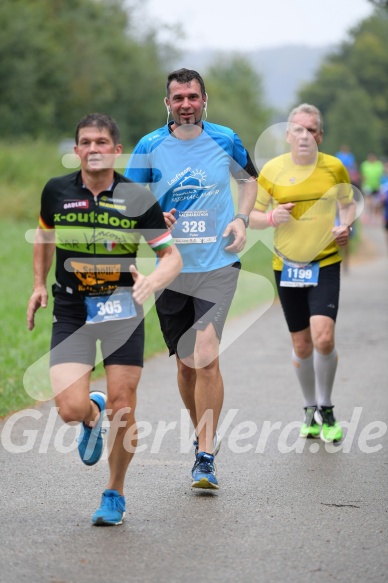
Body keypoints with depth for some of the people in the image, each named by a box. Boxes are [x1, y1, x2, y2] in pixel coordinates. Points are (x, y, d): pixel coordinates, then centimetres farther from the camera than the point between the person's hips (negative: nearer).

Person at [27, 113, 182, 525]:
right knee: (70, 408, -13)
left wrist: (153, 280, -23)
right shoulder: (56, 191, 0)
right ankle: (92, 416, 27)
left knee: (121, 410, -3)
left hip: (122, 309, -1)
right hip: (71, 311, 1)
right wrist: (39, 284, 17)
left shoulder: (138, 198, -6)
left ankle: (115, 495, 19)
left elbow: (172, 255, -2)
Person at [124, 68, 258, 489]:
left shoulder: (225, 140, 0)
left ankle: (205, 459, -13)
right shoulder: (149, 147, -1)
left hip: (217, 265, -2)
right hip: (170, 267, 2)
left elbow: (249, 177, 19)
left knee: (206, 357, -16)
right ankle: (202, 434, 34)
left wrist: (241, 219, 3)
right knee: (185, 362, 10)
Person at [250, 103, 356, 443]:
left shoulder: (334, 167, -2)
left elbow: (349, 203, 14)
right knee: (301, 345, 8)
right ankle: (311, 410, 29)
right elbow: (252, 216, 5)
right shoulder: (272, 170, -3)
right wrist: (272, 217, -16)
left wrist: (346, 227, -7)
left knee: (323, 338, -17)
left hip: (325, 263, -1)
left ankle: (325, 410, 4)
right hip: (287, 265, 1)